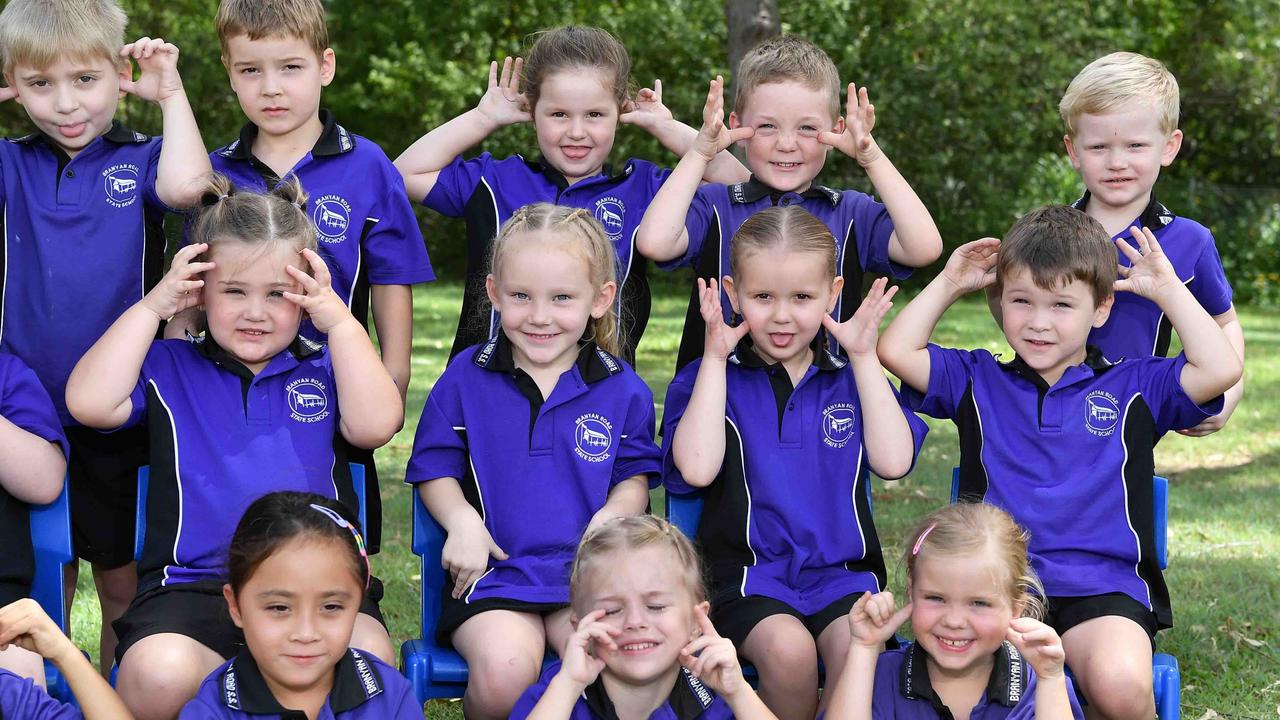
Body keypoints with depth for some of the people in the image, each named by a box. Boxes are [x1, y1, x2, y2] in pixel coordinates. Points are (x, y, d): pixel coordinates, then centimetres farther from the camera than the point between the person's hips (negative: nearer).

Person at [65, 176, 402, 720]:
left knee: (367, 659, -33)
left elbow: (375, 425, -1)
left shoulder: (324, 368, 17)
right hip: (191, 584, 0)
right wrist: (152, 306, 3)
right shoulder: (168, 368, 15)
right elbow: (90, 403, -1)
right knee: (159, 675, -33)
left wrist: (341, 321, -1)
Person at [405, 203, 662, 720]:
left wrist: (609, 518, -10)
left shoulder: (623, 390, 7)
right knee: (505, 669, -29)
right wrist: (462, 520, -10)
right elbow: (435, 469, 10)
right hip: (493, 567, -1)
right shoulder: (464, 379, 5)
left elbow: (635, 477, 12)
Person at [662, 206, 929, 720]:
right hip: (750, 577, -1)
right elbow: (696, 468, -12)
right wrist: (715, 358, -7)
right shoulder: (708, 378, 6)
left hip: (843, 574, 2)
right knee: (788, 649, -32)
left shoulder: (851, 378, 12)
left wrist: (864, 358, -3)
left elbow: (893, 461, -3)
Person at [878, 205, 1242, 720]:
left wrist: (1166, 288, 8)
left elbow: (1220, 370, 1)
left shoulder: (1133, 387, 14)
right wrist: (950, 283, 17)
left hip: (1102, 586, -1)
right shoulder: (977, 382, 19)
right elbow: (896, 351, 11)